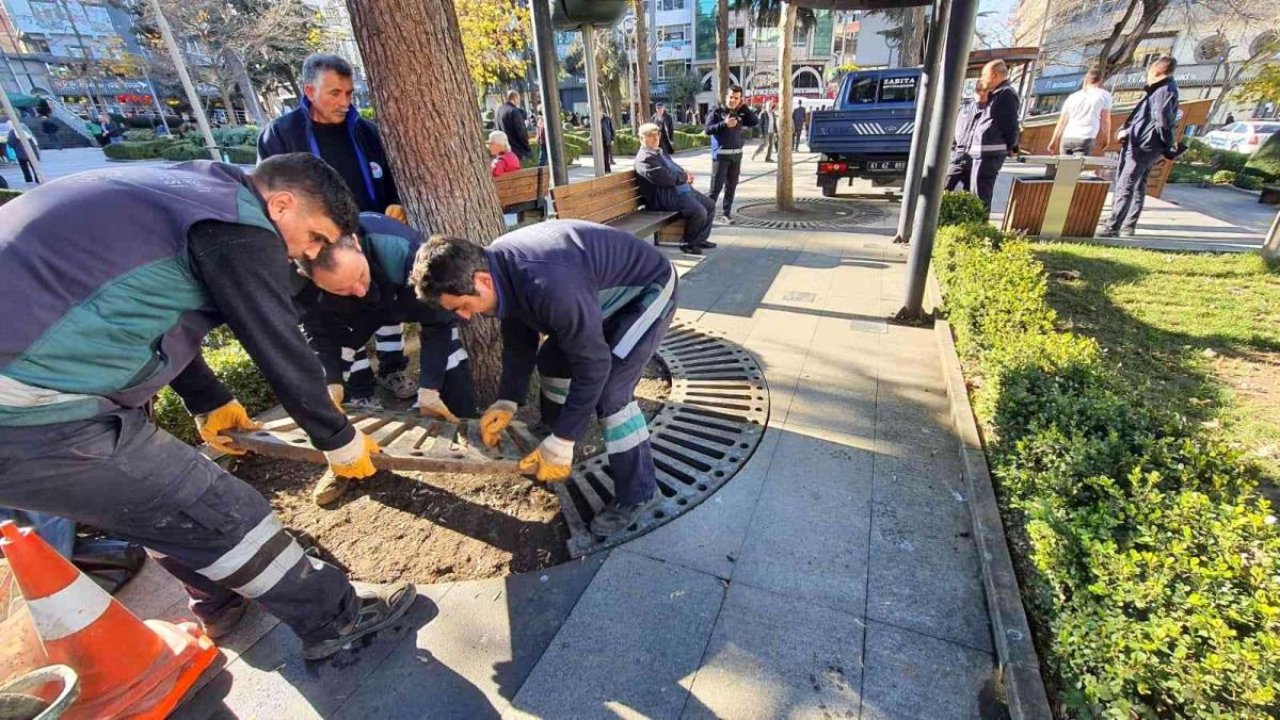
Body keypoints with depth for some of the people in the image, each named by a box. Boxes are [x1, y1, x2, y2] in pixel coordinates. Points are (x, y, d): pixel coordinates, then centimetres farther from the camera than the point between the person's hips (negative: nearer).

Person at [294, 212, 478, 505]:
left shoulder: (402, 251, -45)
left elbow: (437, 322, -33)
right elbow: (319, 332, -17)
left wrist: (428, 388, -36)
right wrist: (331, 382, -31)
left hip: (411, 296, -2)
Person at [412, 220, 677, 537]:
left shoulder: (549, 286, -40)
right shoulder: (497, 265, -11)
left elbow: (593, 365, -31)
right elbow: (519, 338, 3)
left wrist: (562, 444, -25)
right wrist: (508, 400, -3)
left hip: (649, 288, -9)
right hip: (607, 288, 9)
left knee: (610, 389, -19)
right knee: (551, 358, 11)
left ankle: (636, 493, -1)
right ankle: (553, 434, 34)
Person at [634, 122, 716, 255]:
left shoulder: (660, 151, 19)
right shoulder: (645, 158, -15)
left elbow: (675, 169, 29)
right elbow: (665, 179, -25)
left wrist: (686, 173, 5)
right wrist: (684, 177, -9)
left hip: (682, 189, 11)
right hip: (667, 196, -11)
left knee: (710, 205, 7)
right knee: (699, 212, -24)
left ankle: (701, 239, 17)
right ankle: (689, 243, -4)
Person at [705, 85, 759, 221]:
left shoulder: (740, 114, 11)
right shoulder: (717, 112, -2)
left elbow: (755, 122, 6)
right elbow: (708, 129, -12)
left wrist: (744, 107, 3)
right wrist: (724, 124, -22)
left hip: (737, 154, 5)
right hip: (721, 155, -5)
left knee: (732, 185, 7)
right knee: (716, 185, -8)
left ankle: (727, 212, 14)